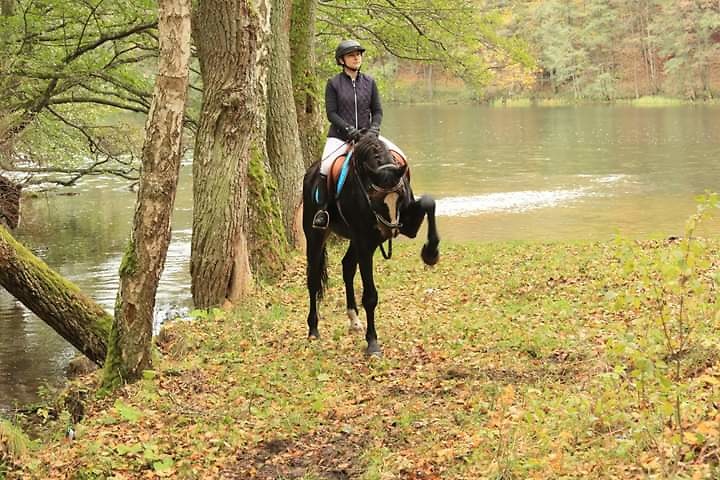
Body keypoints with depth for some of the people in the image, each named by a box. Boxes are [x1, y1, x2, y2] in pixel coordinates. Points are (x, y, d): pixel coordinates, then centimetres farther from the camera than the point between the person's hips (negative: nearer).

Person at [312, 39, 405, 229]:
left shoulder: (369, 82, 8)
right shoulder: (334, 83, -1)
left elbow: (377, 110, 10)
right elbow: (331, 113, -5)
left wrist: (374, 128, -9)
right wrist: (349, 129, -17)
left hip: (366, 134, 3)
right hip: (339, 136, -3)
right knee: (325, 167, -29)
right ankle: (321, 209, -13)